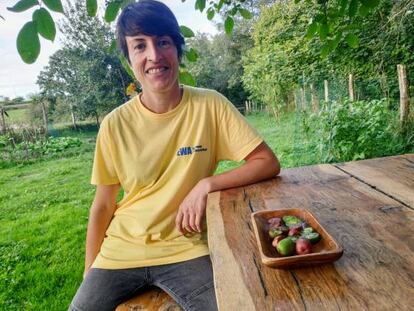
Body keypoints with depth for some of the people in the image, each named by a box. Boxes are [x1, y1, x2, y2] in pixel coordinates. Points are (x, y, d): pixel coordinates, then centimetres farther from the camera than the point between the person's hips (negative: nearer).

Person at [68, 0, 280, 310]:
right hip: (120, 252, 2)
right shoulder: (115, 124, -8)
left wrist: (206, 184, -22)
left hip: (186, 250, -1)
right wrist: (90, 273, 4)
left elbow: (268, 163, -11)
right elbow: (103, 206, 1)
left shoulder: (210, 106, -11)